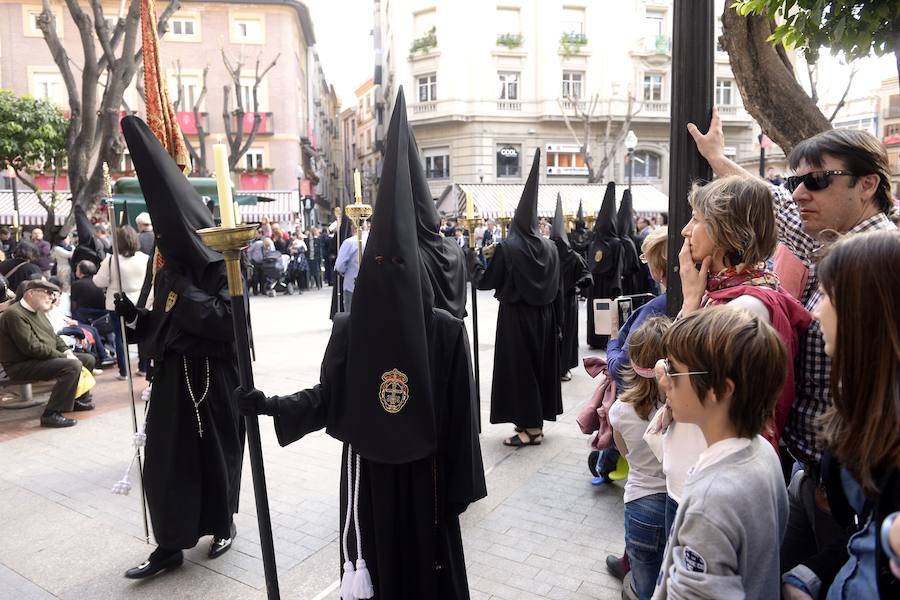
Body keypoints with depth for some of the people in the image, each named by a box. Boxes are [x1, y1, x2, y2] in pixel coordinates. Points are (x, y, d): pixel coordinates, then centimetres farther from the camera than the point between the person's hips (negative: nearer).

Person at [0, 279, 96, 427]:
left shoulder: (38, 311, 12)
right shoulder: (14, 314, -19)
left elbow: (53, 337, 19)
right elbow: (32, 347, -26)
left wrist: (67, 352, 0)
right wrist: (64, 356, -21)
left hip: (46, 357, 10)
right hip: (21, 365, -10)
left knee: (88, 359, 11)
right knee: (72, 366, -30)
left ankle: (79, 399, 27)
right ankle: (51, 415, -26)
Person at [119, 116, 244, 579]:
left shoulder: (222, 267, -13)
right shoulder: (168, 274, 7)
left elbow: (229, 322, -25)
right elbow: (161, 329, 14)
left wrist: (184, 290, -21)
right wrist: (133, 314, -4)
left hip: (213, 379, -6)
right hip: (172, 378, 6)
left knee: (216, 454, 10)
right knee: (164, 459, 8)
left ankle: (224, 524, 33)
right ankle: (169, 546, 22)